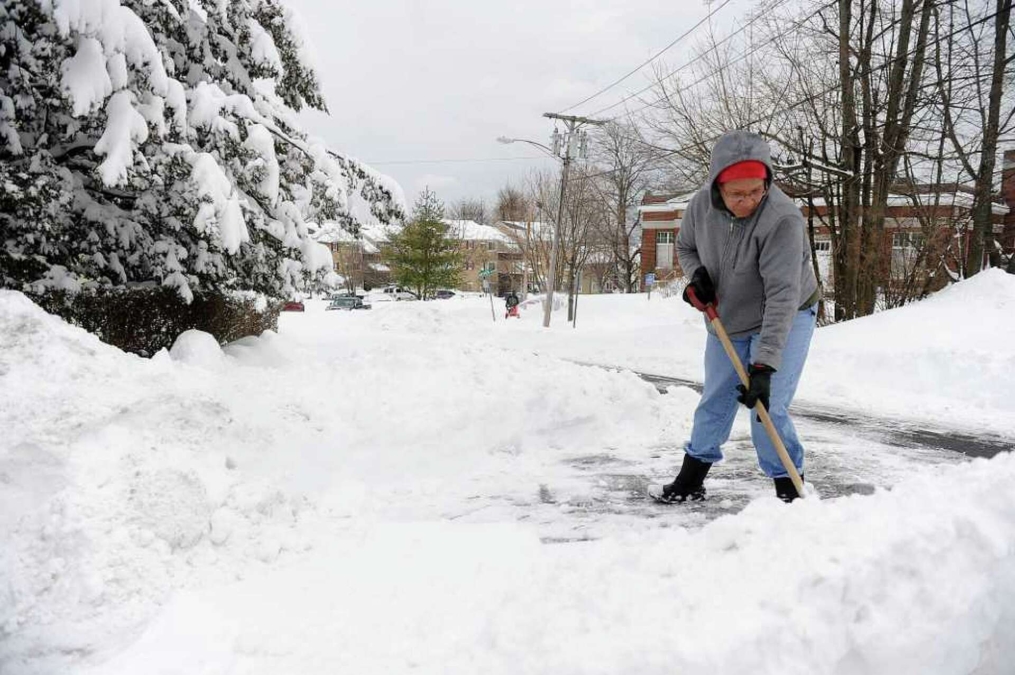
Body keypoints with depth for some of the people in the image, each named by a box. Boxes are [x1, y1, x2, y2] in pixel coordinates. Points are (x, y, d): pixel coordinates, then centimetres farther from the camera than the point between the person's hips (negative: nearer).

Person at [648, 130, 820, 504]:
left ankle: (788, 490, 5)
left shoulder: (782, 218, -33)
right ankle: (690, 480, 29)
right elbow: (686, 247, 6)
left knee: (768, 408, -13)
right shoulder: (701, 204, -16)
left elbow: (783, 295, -36)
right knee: (714, 401, 14)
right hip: (725, 320, 5)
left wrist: (764, 364, -41)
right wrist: (697, 275, -17)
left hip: (784, 319, -5)